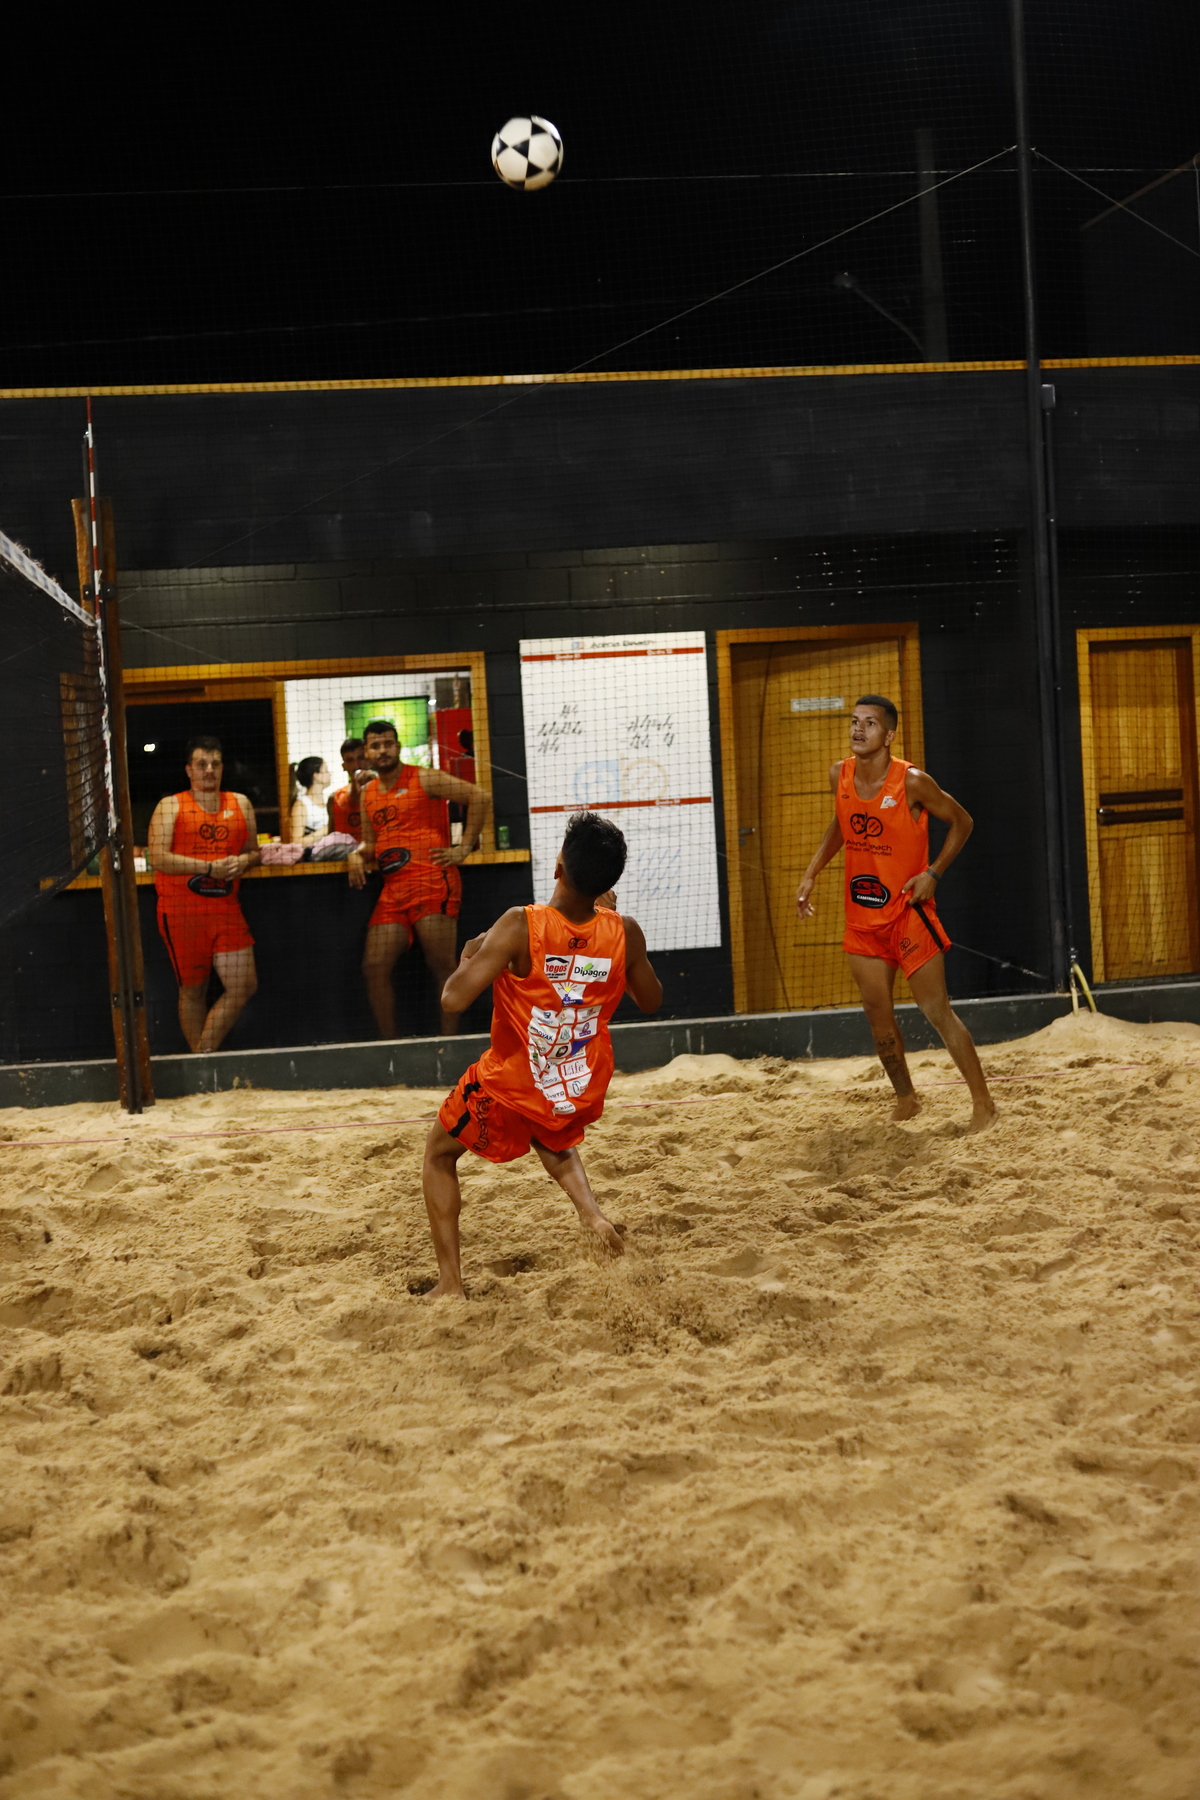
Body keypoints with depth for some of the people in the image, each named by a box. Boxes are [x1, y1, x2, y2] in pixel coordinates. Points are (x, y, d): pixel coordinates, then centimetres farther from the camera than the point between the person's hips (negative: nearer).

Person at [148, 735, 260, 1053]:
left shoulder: (240, 804, 14)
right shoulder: (170, 806, 0)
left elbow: (253, 850, 21)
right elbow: (158, 858, -11)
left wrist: (243, 862, -4)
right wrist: (210, 868, -16)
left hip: (226, 909, 4)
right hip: (181, 911, -4)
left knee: (244, 985, -6)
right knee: (193, 991, 3)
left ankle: (205, 1053, 6)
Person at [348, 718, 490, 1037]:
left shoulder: (424, 780, -1)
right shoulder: (368, 795, 19)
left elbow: (478, 796, -5)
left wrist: (464, 848, -7)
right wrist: (359, 855, 4)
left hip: (432, 882, -7)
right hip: (393, 889, 7)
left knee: (441, 966, -9)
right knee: (374, 966, -1)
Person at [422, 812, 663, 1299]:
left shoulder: (520, 927, -27)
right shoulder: (624, 933, -16)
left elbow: (454, 999, -29)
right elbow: (649, 1001, 4)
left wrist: (469, 957, -7)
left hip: (512, 1089, -4)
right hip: (584, 1092, 4)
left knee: (439, 1154, 23)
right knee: (554, 1140, 39)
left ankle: (450, 1281, 14)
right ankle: (591, 1210, 12)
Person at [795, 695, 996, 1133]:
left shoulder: (911, 782, -17)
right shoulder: (840, 776, -2)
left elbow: (961, 822, -5)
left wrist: (933, 872, -14)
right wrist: (811, 874, 10)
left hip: (908, 912, -6)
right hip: (863, 915, 6)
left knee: (937, 1011, -6)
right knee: (877, 1012, 10)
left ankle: (983, 1103, 1)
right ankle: (905, 1101, 27)